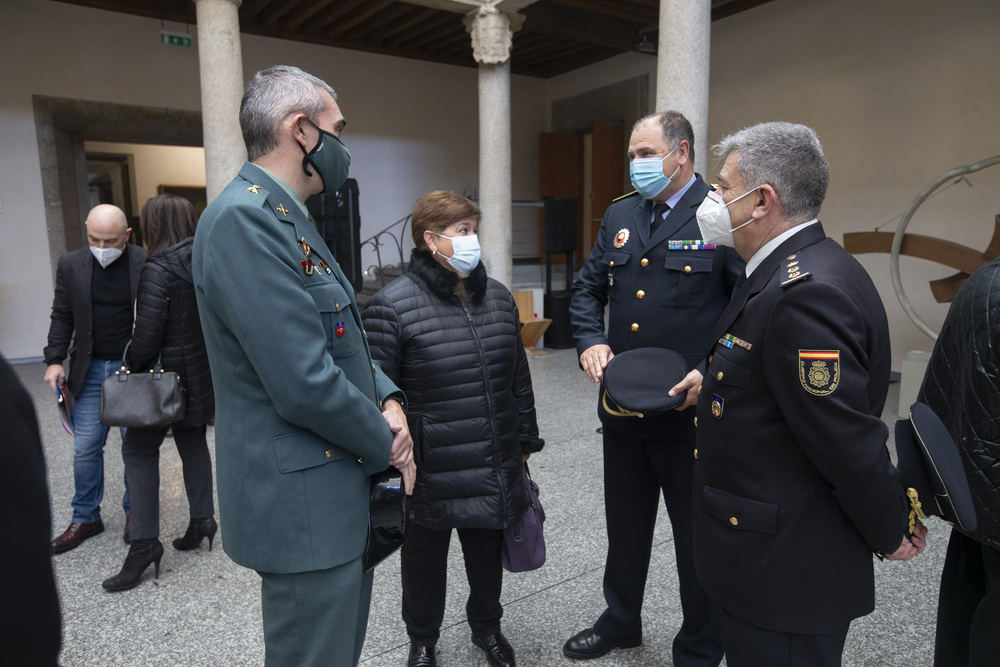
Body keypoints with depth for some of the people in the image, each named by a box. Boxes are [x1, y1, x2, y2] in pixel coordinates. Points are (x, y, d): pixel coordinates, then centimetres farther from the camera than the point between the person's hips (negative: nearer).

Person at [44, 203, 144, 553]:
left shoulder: (146, 264, -9)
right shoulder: (71, 265, 1)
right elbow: (62, 316, 8)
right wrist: (54, 360, -1)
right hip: (90, 370, 3)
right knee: (85, 447, 7)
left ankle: (134, 512, 25)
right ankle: (85, 518, 23)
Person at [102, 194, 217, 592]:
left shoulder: (158, 268, -17)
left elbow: (147, 335, -19)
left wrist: (132, 367, -3)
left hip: (168, 374, -7)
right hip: (202, 374, 7)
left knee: (139, 450, 4)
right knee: (193, 443, 18)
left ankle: (145, 542, 6)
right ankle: (202, 519, 26)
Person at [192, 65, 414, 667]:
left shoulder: (286, 217, 12)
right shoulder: (243, 219, -21)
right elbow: (304, 384, -27)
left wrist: (387, 397, -2)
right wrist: (387, 443, -11)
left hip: (339, 490, 10)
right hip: (302, 505, -10)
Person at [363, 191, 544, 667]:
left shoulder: (498, 297, 5)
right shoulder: (392, 305, -14)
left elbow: (519, 378, 12)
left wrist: (525, 440, 14)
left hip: (495, 466, 5)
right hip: (429, 472, -4)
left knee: (487, 550, 22)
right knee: (425, 556, 17)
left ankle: (487, 625, 49)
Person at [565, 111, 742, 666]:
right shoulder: (619, 215, 8)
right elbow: (587, 290, 14)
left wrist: (710, 375, -21)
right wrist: (591, 342, -4)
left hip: (692, 413, -5)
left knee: (698, 537, 14)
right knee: (625, 527, 23)